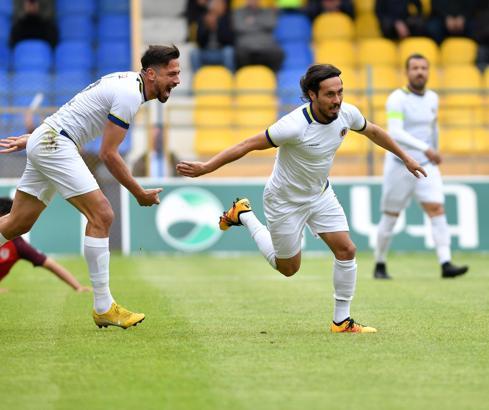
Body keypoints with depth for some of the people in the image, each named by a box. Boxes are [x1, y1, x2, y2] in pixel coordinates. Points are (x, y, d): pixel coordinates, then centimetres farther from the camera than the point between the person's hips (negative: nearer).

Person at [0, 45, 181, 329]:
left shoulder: (126, 82, 14)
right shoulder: (130, 95, -17)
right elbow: (108, 154, -16)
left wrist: (32, 138, 25)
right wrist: (139, 193, -7)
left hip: (43, 142, 11)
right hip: (55, 145, -11)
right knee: (101, 215, -14)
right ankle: (103, 308, -11)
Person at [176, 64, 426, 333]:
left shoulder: (347, 113, -15)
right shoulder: (295, 126, -35)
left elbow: (372, 131, 8)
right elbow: (248, 145, -29)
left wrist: (405, 157, 18)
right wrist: (205, 168, -30)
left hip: (321, 194, 5)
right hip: (285, 201, -5)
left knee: (346, 250, -7)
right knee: (288, 268, 12)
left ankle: (342, 321, 8)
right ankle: (243, 215, 30)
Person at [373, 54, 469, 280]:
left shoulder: (432, 98, 7)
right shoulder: (397, 99, -12)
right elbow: (395, 133, -26)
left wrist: (435, 152, 33)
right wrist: (425, 148, -35)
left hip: (426, 167, 4)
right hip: (398, 166, -4)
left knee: (437, 210, -13)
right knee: (390, 218, 5)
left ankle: (446, 264, -20)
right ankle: (380, 265, 22)